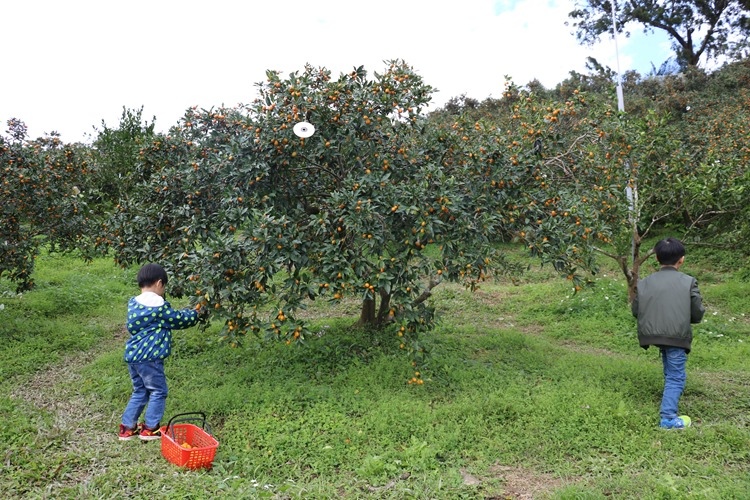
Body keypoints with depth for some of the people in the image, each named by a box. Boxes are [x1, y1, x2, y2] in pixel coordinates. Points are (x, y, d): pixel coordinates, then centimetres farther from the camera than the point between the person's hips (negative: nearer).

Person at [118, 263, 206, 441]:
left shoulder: (133, 303, 10)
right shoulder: (159, 306, -13)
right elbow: (179, 319, -2)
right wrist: (196, 314, 16)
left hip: (132, 356, 8)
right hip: (149, 358, -8)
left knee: (139, 392, 21)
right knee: (158, 392, 8)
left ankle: (127, 427, 25)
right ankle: (150, 429, 13)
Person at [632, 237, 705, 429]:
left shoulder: (644, 283, 3)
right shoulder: (689, 282, -3)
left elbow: (636, 311, 7)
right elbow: (698, 314, -1)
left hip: (652, 333, 4)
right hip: (677, 335, -4)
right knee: (676, 377, 2)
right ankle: (668, 417, -4)